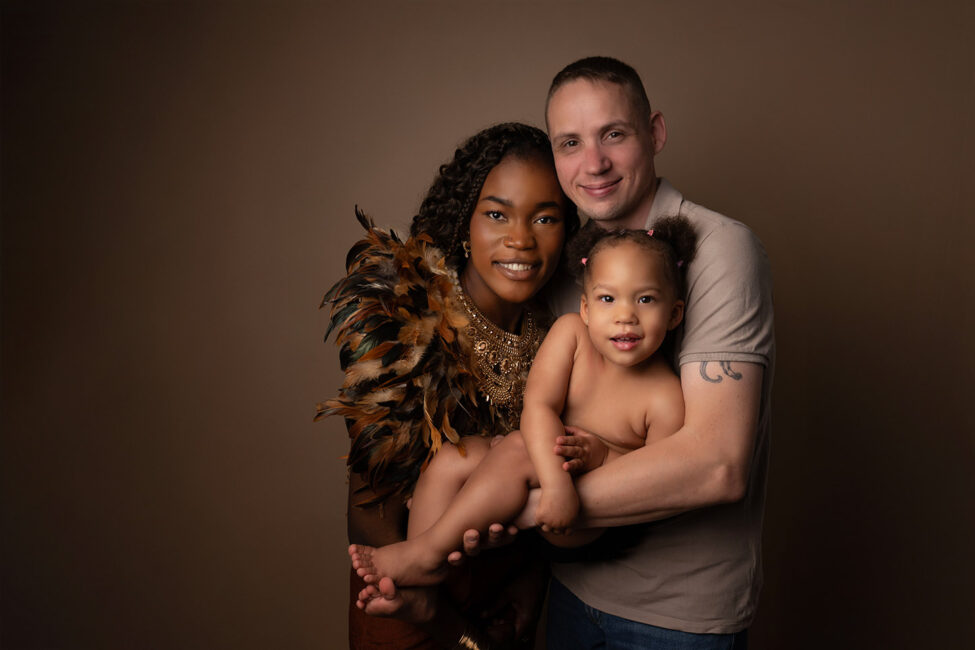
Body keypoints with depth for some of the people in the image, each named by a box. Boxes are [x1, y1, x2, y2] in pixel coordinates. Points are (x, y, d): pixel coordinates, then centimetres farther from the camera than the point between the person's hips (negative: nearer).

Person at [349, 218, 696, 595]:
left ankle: (425, 552, -20)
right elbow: (538, 406, -20)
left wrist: (594, 452, -29)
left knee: (518, 451, -30)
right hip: (541, 473, 6)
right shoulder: (570, 331, -11)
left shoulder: (664, 398, -20)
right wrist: (556, 482, -34)